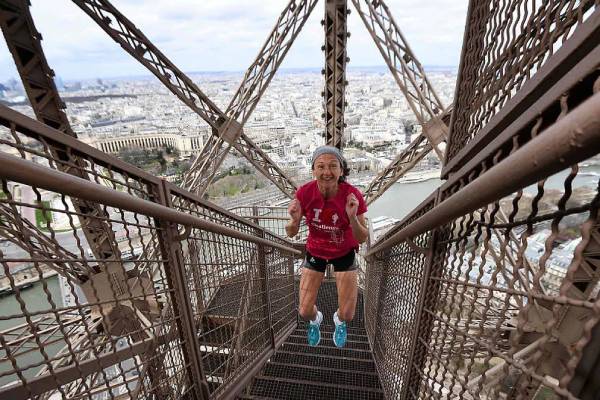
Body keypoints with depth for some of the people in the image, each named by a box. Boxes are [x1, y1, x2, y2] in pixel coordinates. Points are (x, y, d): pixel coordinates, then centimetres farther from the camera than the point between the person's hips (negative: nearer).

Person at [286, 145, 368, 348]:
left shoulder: (353, 195, -29)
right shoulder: (304, 192, -26)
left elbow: (362, 238, -20)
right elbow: (291, 233, -15)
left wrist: (352, 217, -40)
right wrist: (295, 219, -38)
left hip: (344, 253, 0)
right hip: (315, 251, 1)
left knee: (347, 315, 4)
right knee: (304, 312, 4)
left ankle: (339, 320, 45)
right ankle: (315, 319, 45)